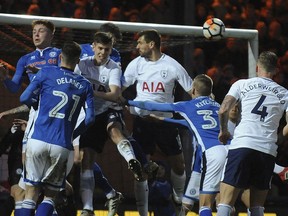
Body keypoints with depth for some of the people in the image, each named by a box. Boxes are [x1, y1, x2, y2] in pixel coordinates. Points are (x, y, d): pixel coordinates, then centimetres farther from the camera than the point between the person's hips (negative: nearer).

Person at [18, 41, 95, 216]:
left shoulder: (46, 73, 4)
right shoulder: (85, 85, 10)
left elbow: (25, 98, 1)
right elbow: (90, 118, 4)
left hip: (38, 141, -1)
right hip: (62, 146, 1)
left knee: (31, 193, 4)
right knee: (50, 196, 13)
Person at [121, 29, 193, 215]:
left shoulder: (172, 66, -6)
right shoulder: (137, 64, 0)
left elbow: (193, 91, -2)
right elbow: (119, 89, 4)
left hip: (165, 120, -1)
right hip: (142, 120, 1)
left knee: (178, 165, 5)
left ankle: (180, 198, 32)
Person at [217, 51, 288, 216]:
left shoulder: (242, 84, 11)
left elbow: (223, 110, 2)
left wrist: (224, 131, 20)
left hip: (242, 145, -2)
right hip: (268, 150, 2)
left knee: (226, 202, -7)